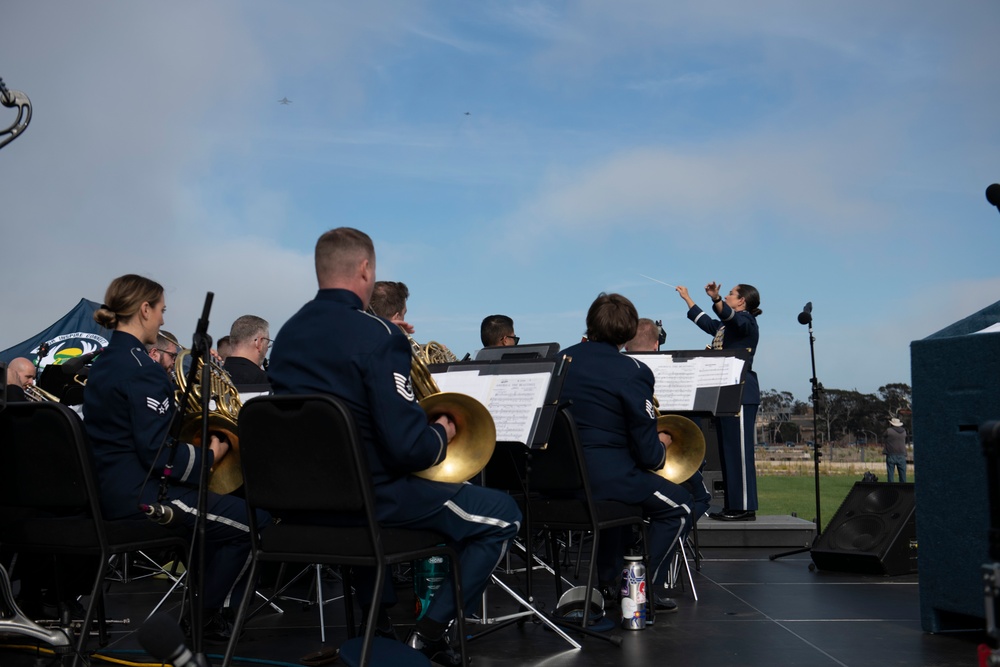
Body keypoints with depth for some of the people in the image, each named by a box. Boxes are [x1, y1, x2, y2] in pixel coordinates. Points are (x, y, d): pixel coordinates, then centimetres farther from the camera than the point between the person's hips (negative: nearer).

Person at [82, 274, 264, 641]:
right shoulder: (140, 368, -20)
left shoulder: (103, 363, 11)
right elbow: (157, 449, -25)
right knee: (252, 522, -7)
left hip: (110, 487, 11)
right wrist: (209, 457, -9)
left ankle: (200, 600, 28)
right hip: (141, 493, -11)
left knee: (218, 509, 27)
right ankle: (205, 616, 7)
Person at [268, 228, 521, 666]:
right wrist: (442, 435, -2)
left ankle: (375, 617, 39)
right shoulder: (377, 335, -18)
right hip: (368, 497, -8)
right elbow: (408, 447, -25)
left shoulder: (287, 334, 5)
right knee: (503, 514, 5)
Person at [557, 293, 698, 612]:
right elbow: (647, 453, -12)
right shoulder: (633, 371, -12)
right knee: (680, 506, 13)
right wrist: (661, 446, 10)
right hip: (606, 474, -7)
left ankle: (607, 583, 36)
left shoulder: (562, 359, 6)